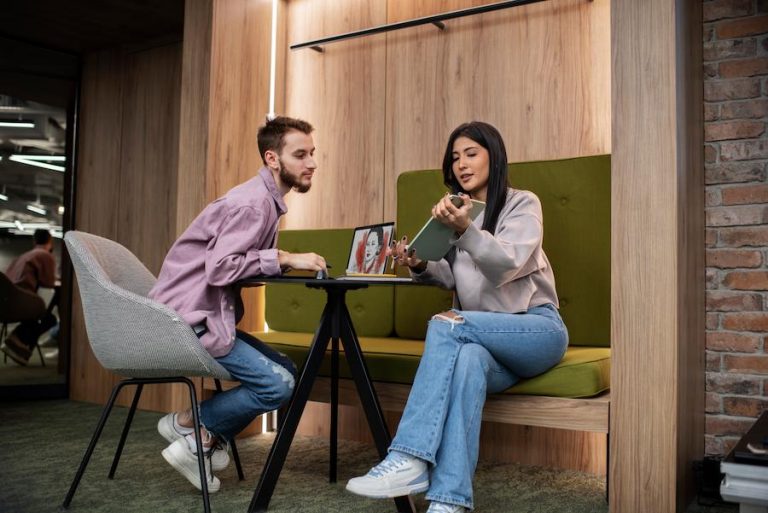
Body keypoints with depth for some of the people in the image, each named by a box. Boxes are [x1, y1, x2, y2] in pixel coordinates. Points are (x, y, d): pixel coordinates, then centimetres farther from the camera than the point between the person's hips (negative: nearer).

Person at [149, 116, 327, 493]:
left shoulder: (267, 200, 13)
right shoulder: (252, 203, -18)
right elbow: (219, 268, -26)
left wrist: (286, 261, -2)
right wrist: (284, 258, -21)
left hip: (209, 313, 10)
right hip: (189, 315, -10)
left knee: (286, 371, 6)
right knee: (278, 384, -14)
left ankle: (205, 440, 8)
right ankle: (187, 422, 3)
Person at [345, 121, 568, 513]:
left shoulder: (523, 203, 0)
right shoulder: (456, 211, 17)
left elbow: (507, 265, -18)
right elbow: (451, 278, 10)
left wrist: (465, 230, -36)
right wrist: (420, 266, -11)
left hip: (538, 329, -3)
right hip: (487, 339, 3)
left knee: (447, 324, -31)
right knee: (467, 357, -35)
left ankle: (409, 459, -36)